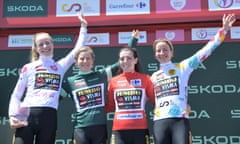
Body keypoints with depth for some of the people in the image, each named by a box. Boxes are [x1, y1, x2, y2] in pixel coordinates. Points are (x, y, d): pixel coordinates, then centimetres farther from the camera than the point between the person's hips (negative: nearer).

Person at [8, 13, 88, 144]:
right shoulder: (28, 68, 12)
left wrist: (83, 27, 23)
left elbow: (77, 50, 20)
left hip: (49, 117, 2)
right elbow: (16, 95, 11)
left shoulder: (60, 66, 18)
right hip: (27, 115, -2)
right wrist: (13, 115, -5)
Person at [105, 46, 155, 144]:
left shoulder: (145, 79, 4)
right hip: (119, 130, 1)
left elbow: (157, 101, 7)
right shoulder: (113, 81, 7)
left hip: (140, 129, 0)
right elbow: (109, 106, 11)